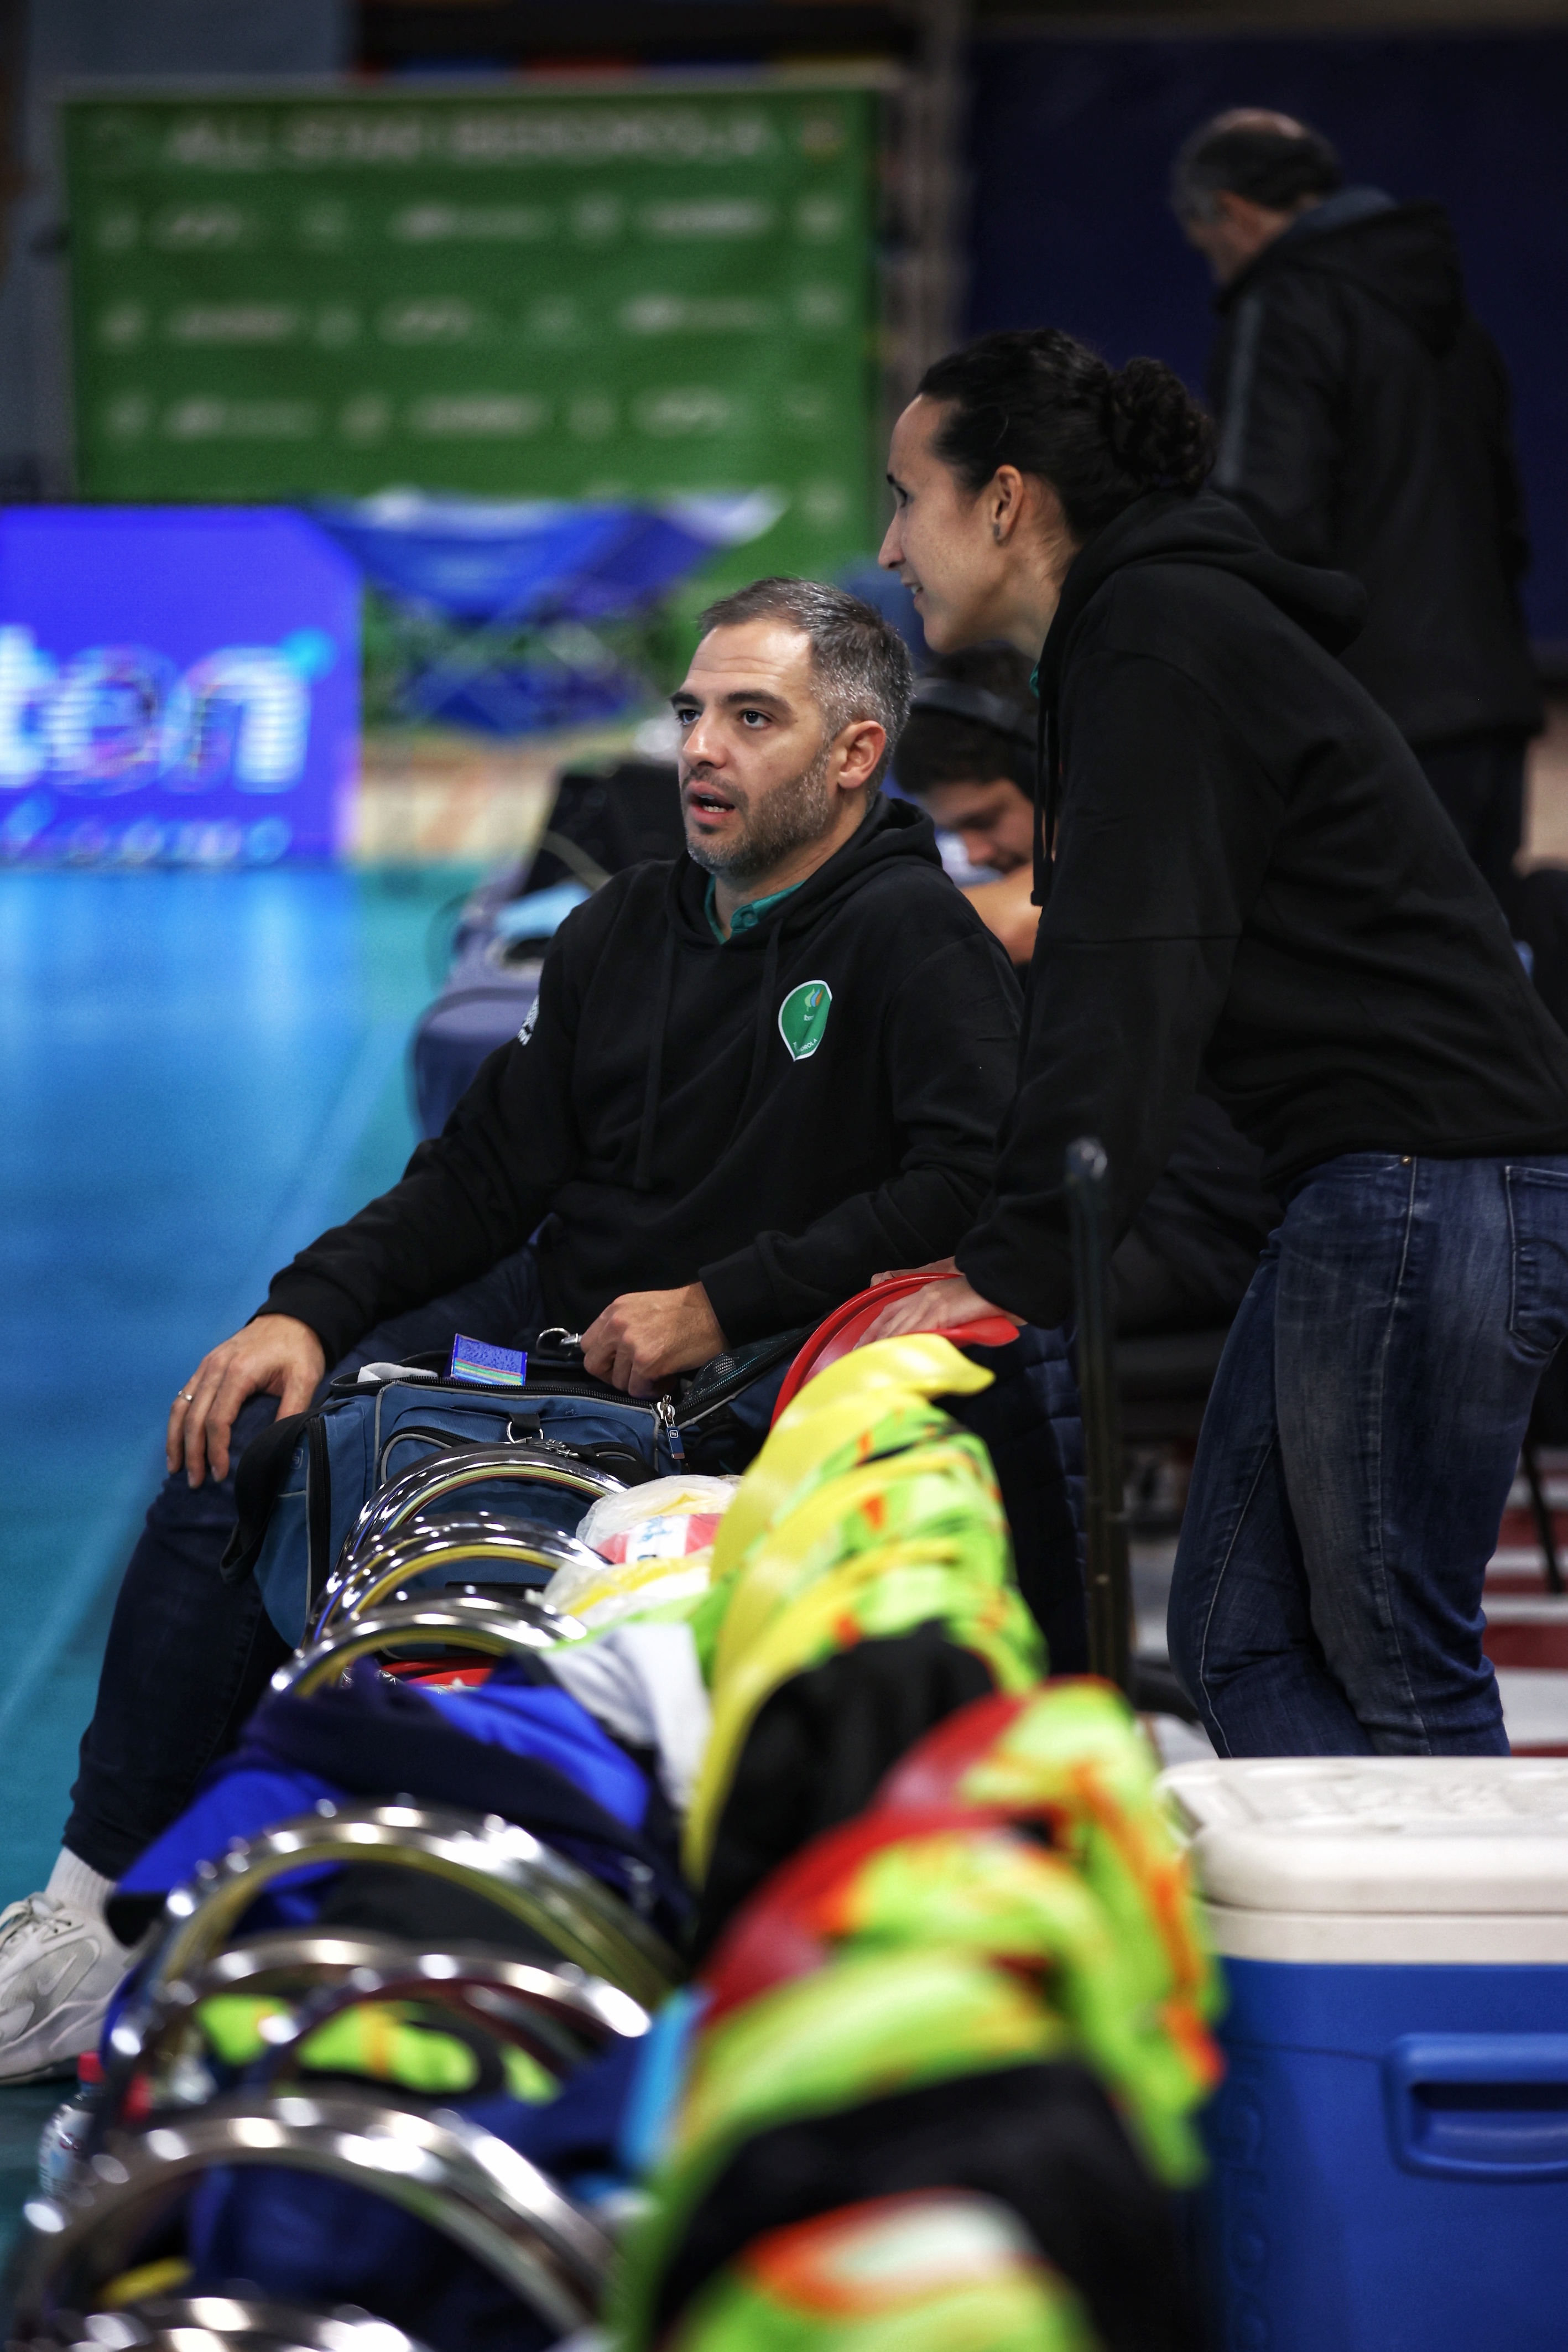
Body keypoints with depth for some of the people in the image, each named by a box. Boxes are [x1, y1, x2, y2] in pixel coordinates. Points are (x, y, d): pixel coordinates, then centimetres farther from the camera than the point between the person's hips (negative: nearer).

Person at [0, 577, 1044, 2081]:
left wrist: (722, 1306, -20)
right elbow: (486, 1170, 17)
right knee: (236, 1456, -10)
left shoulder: (918, 942, -7)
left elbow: (978, 1179, -21)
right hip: (544, 1320, 8)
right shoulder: (625, 930, 16)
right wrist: (310, 1308, 1)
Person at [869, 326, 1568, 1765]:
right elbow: (1106, 982, 22)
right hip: (1370, 1188, 10)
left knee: (1397, 1664, -7)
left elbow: (1134, 989, -17)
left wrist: (1019, 1264, -18)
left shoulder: (1159, 642, -10)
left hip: (1433, 1180, -10)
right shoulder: (1141, 634, 21)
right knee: (1239, 1637, 8)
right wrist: (1006, 1251, 16)